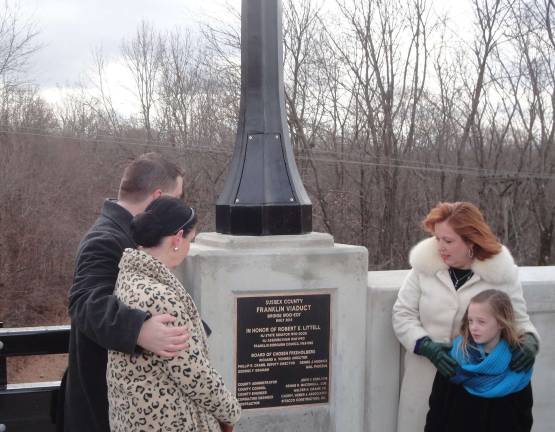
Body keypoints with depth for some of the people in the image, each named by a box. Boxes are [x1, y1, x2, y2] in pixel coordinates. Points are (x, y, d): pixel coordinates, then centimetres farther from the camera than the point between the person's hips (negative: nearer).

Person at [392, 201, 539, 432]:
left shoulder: (501, 272, -6)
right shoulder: (425, 265, -5)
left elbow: (519, 320, 5)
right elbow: (402, 315, 0)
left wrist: (529, 341, -18)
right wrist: (428, 347, -16)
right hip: (426, 378, 1)